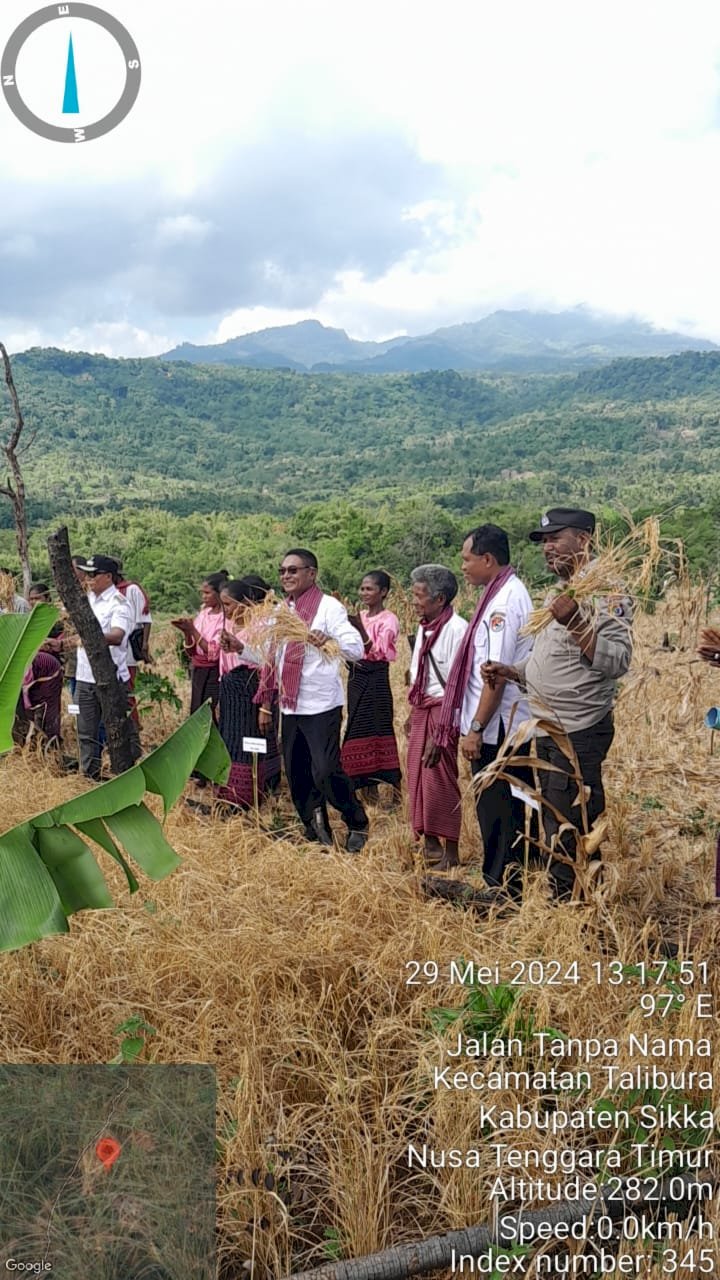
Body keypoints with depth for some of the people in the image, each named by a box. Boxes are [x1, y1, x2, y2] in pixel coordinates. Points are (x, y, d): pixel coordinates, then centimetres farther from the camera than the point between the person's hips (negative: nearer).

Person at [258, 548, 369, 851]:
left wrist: (330, 642, -39)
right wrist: (265, 703, 16)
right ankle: (316, 833, 24)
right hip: (290, 707, 7)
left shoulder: (329, 607, -8)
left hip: (321, 706, -7)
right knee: (297, 776, 9)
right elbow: (272, 658, 18)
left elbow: (357, 649, -19)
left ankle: (357, 825, 11)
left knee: (326, 772, -11)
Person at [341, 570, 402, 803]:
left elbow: (379, 653, -19)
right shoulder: (359, 617, 11)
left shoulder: (388, 620, -8)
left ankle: (395, 789, 0)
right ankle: (369, 786, 17)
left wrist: (361, 629, -30)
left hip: (376, 680, -7)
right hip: (356, 678, 7)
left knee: (380, 730, -7)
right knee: (360, 730, 8)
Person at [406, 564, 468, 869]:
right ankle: (430, 843, 29)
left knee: (440, 782, -2)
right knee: (418, 777, 14)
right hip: (421, 709, 9)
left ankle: (450, 852, 12)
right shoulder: (424, 628, 9)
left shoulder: (456, 629, -18)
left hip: (441, 710, -9)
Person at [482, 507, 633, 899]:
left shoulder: (605, 591, -14)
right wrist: (510, 671, 8)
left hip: (578, 734, -10)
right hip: (548, 730, 10)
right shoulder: (562, 591, 15)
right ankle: (562, 900, 31)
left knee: (566, 833, -3)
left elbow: (619, 660, -24)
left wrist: (576, 622, -36)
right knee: (554, 823, 18)